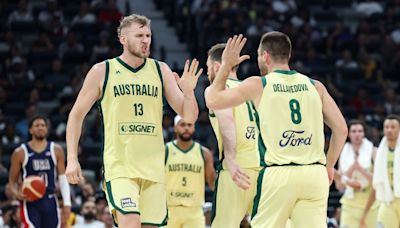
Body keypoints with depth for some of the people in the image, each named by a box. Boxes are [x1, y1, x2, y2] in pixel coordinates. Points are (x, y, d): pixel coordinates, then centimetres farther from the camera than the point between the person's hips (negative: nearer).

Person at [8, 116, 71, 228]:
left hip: (50, 202, 3)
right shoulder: (20, 153, 0)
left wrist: (67, 203, -3)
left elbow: (63, 179, 7)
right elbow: (12, 181, 6)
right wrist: (16, 193, -16)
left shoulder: (56, 150, 6)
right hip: (30, 202, -3)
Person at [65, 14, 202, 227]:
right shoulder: (102, 71, 1)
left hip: (153, 167, 4)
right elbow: (76, 115, 6)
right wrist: (72, 159, -2)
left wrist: (188, 92, -16)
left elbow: (189, 117, 5)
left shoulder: (161, 70, 8)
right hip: (119, 166, -4)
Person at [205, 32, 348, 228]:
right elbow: (341, 129, 9)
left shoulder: (257, 85, 2)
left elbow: (212, 101, 10)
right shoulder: (315, 86, 10)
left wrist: (226, 66, 21)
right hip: (314, 174, 2)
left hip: (277, 174, -2)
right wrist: (329, 166, 20)